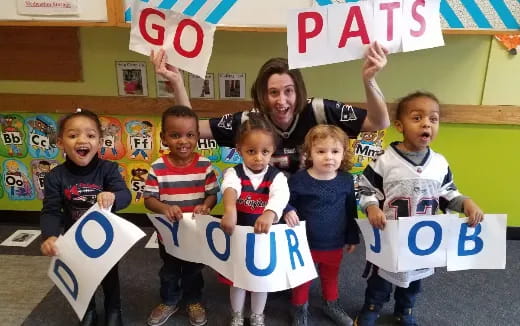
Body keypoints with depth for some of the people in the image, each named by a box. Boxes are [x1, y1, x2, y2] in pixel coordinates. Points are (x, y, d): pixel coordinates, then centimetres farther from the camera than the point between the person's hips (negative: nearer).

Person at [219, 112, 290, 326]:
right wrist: (229, 210, -60)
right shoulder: (234, 173, -14)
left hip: (265, 236, 1)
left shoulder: (277, 176, -12)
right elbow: (230, 189, -37)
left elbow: (280, 195, -34)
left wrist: (269, 214, -56)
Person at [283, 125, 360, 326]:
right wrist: (288, 211, -27)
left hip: (334, 244, 3)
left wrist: (352, 237, 9)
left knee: (331, 277, 26)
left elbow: (351, 210, 4)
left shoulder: (346, 180, -8)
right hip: (305, 243, -3)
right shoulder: (299, 179, -18)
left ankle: (331, 304, 51)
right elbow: (287, 201, -5)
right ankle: (300, 308, 41)